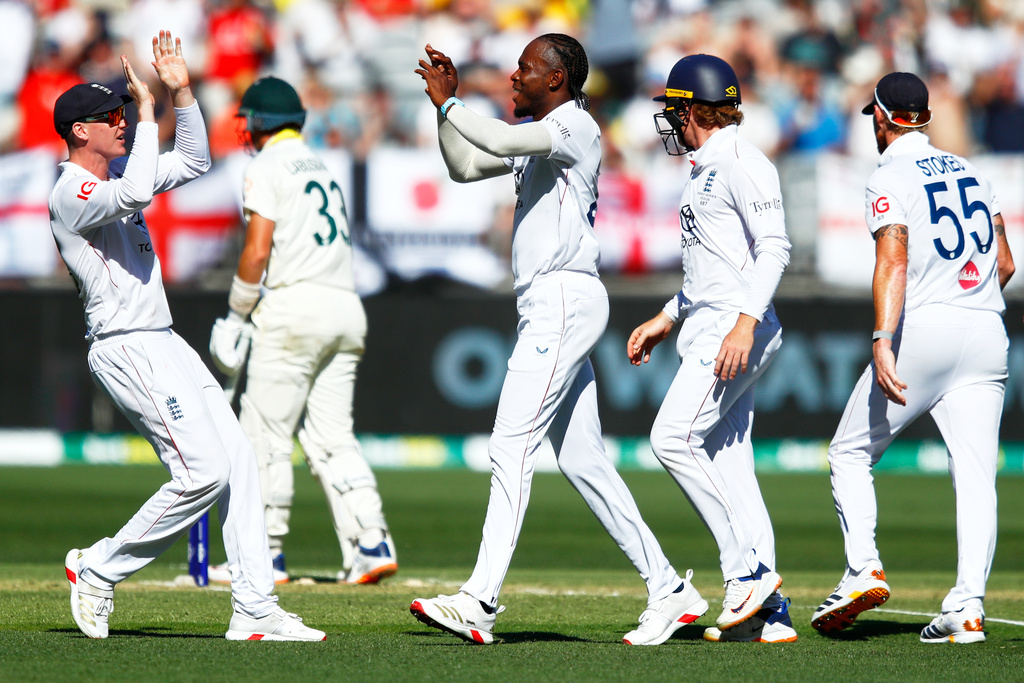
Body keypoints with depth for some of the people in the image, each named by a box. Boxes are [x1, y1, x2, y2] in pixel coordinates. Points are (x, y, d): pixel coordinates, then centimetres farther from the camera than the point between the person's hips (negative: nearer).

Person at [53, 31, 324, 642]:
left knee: (238, 462, 1)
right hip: (126, 350, -10)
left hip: (163, 345, 10)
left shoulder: (115, 173, 16)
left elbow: (192, 162, 24)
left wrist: (181, 91, 11)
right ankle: (97, 569, 0)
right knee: (203, 472, -15)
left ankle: (255, 608, 0)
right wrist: (147, 108, -23)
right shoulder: (72, 193, -13)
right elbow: (136, 192, -33)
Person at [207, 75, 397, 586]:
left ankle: (266, 555, 1)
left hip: (295, 306, -8)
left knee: (265, 435, -1)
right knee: (330, 435, 6)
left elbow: (257, 252, -13)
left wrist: (236, 315, -4)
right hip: (346, 308, 8)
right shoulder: (321, 169, 23)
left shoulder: (266, 169, -3)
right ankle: (371, 542, -8)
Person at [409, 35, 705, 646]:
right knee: (582, 459, 9)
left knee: (512, 446, -16)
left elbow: (503, 142, -26)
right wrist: (448, 103, 12)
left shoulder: (574, 126, -9)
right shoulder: (538, 134, 20)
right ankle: (668, 590, 11)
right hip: (547, 307, 10)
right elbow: (466, 166, 24)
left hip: (565, 299, -10)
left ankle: (481, 601, -22)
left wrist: (447, 103, -14)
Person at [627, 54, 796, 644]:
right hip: (709, 331, 10)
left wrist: (745, 322, -28)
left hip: (738, 328, -10)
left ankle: (751, 568, -16)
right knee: (726, 462, 5)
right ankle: (768, 615, 4)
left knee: (675, 437, -19)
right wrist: (667, 319, 30)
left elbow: (774, 248, -19)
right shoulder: (704, 169, 22)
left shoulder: (742, 163, -10)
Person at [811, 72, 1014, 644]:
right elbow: (1005, 263, 18)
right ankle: (968, 607, -11)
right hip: (988, 333, 5)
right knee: (975, 472, -1)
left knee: (851, 452, 9)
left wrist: (883, 340, -29)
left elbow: (894, 261, -19)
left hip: (923, 330, -5)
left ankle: (864, 570, -5)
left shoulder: (891, 179, -3)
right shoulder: (968, 171, 17)